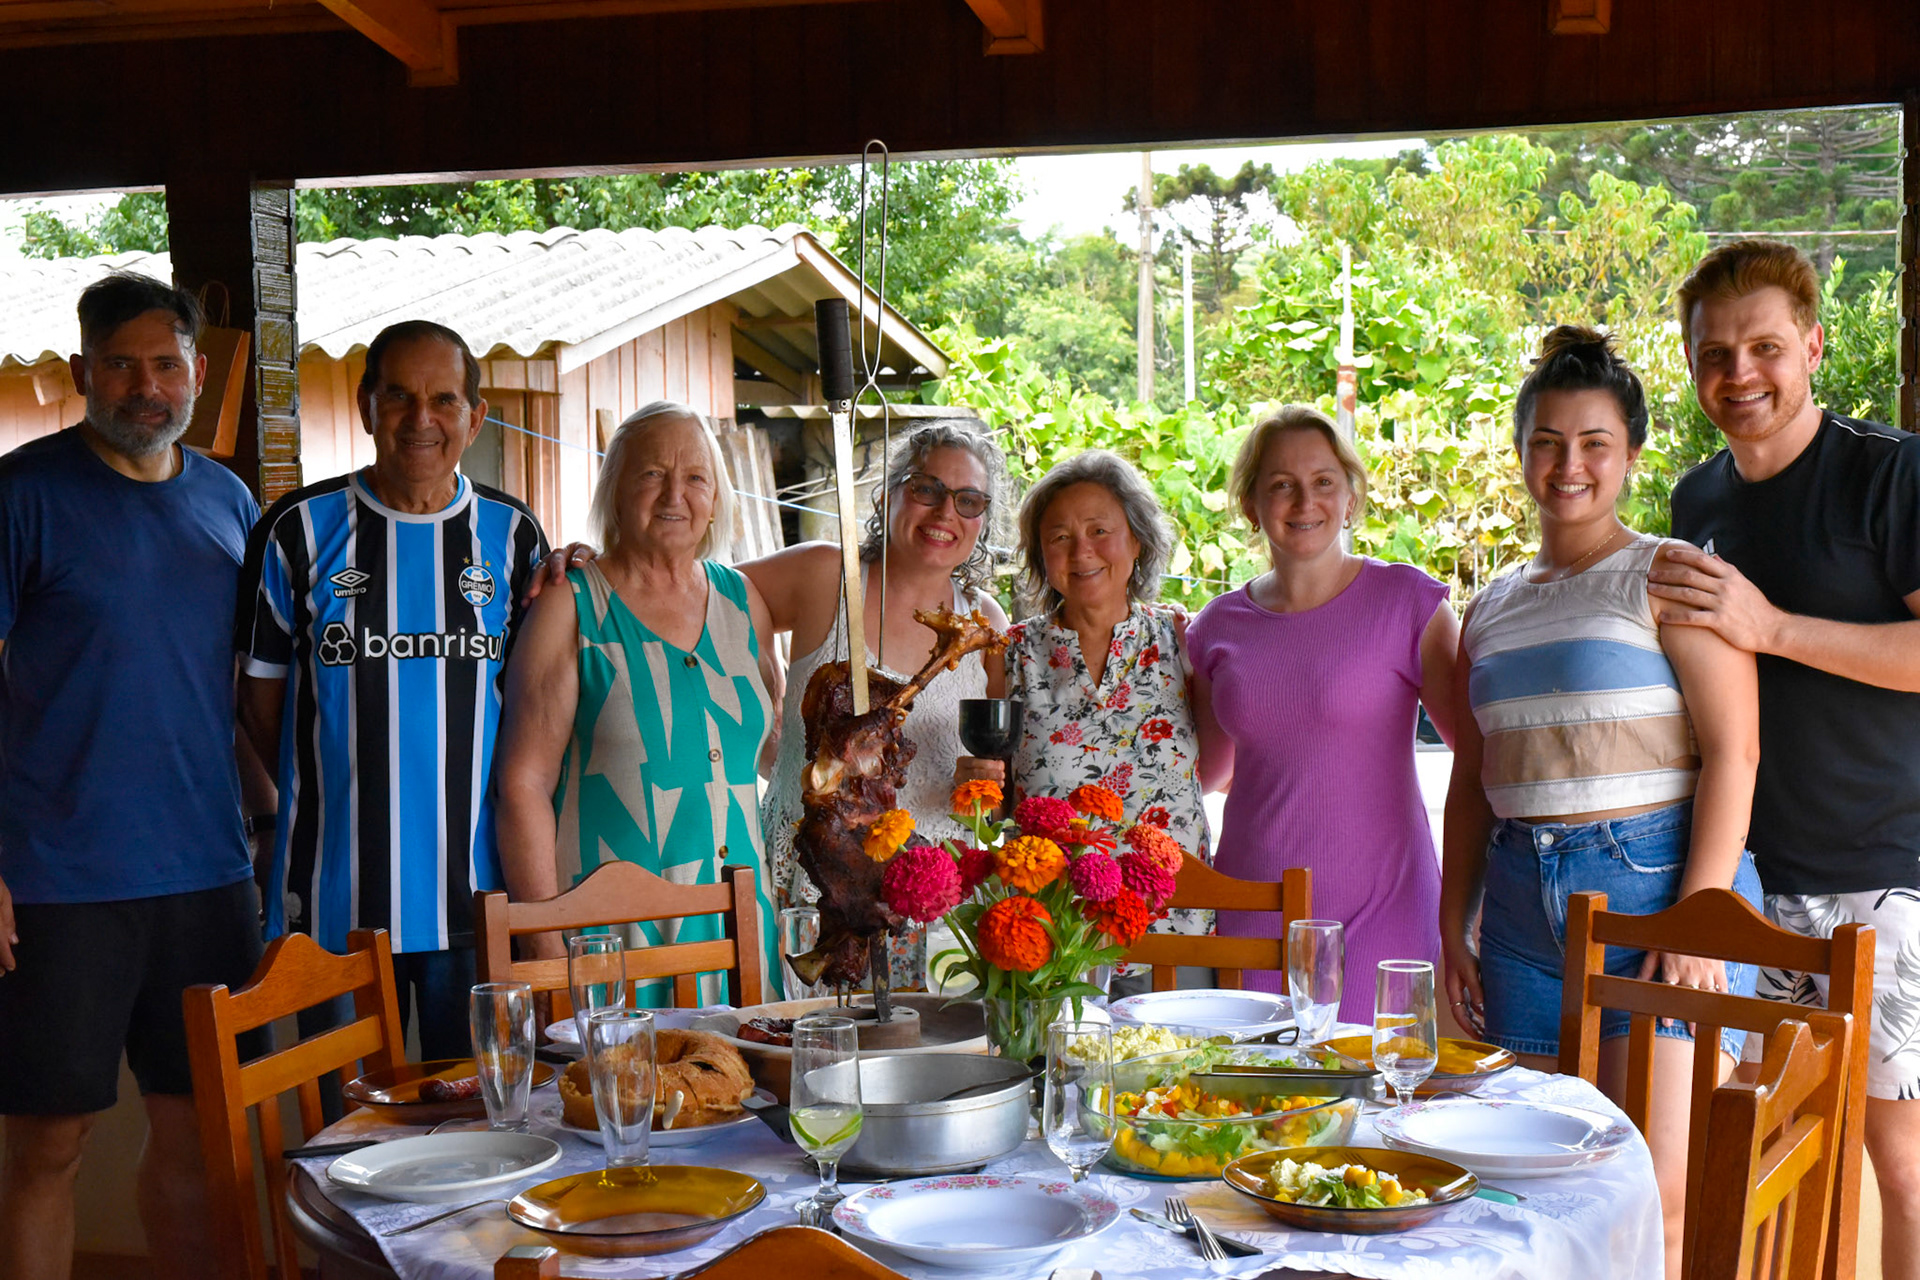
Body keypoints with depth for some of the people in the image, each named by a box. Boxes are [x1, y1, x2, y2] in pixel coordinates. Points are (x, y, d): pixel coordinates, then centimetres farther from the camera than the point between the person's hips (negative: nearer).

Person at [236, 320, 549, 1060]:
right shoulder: (302, 529, 1)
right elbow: (261, 701, 6)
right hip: (337, 898, -1)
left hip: (476, 894, 1)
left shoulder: (512, 535, 6)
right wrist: (340, 794, 0)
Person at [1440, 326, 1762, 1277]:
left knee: (1661, 1203, -10)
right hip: (1525, 905, 5)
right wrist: (1454, 929, 13)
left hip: (1656, 881, -5)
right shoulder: (1492, 609, 16)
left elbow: (1734, 749, -8)